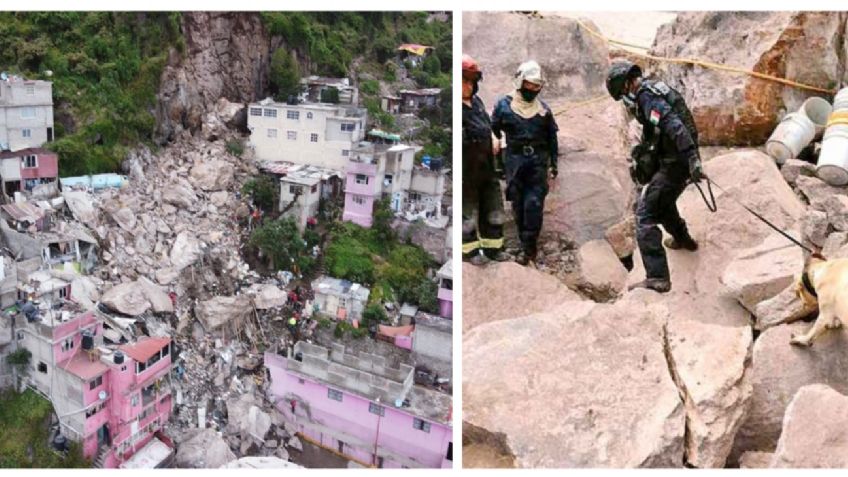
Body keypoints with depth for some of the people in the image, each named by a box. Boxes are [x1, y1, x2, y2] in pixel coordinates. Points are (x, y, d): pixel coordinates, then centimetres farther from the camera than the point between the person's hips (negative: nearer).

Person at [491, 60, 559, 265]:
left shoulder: (543, 109, 9)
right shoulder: (503, 105, 2)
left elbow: (552, 138, 15)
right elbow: (494, 132, 8)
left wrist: (553, 164, 12)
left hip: (538, 162, 1)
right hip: (514, 161, 0)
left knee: (534, 205, -8)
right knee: (519, 206, 4)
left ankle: (528, 248, -3)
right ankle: (527, 246, 15)